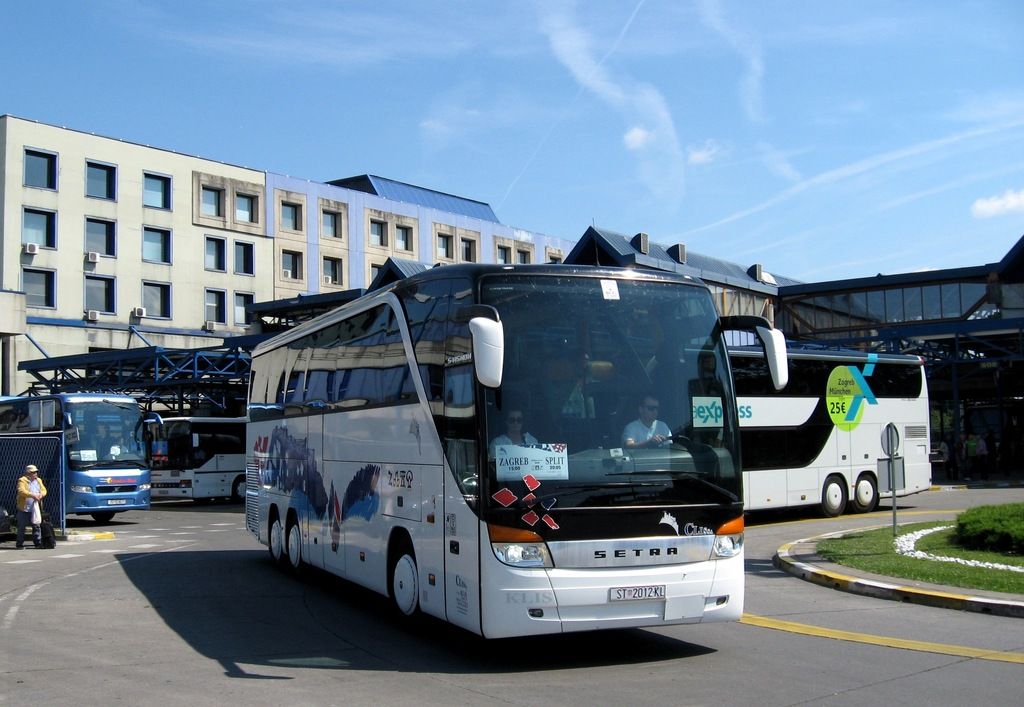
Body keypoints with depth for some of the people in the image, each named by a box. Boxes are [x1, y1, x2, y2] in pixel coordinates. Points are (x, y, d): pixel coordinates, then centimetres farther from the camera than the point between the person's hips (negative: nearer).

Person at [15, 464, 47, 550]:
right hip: (24, 508, -5)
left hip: (35, 508, 5)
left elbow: (44, 490, 12)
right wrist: (33, 495, -27)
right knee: (21, 527, 2)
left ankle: (38, 543, 9)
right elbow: (21, 491, -20)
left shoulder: (38, 481, 14)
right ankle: (19, 544, 9)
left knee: (36, 526, 4)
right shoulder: (22, 481, -5)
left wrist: (41, 494, -12)